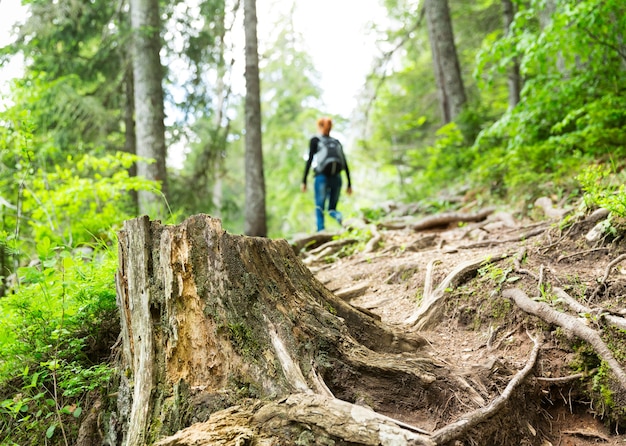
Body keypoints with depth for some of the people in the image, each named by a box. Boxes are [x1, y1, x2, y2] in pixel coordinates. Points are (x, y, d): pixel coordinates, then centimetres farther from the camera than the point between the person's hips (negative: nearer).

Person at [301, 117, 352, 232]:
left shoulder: (315, 140, 5)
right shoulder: (337, 142, 17)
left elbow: (309, 161, -4)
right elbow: (345, 164, 12)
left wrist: (304, 181, -2)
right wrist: (349, 184, 13)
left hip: (322, 178, -3)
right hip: (336, 178, 4)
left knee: (319, 208, 4)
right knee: (332, 208, 12)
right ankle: (339, 216, -23)